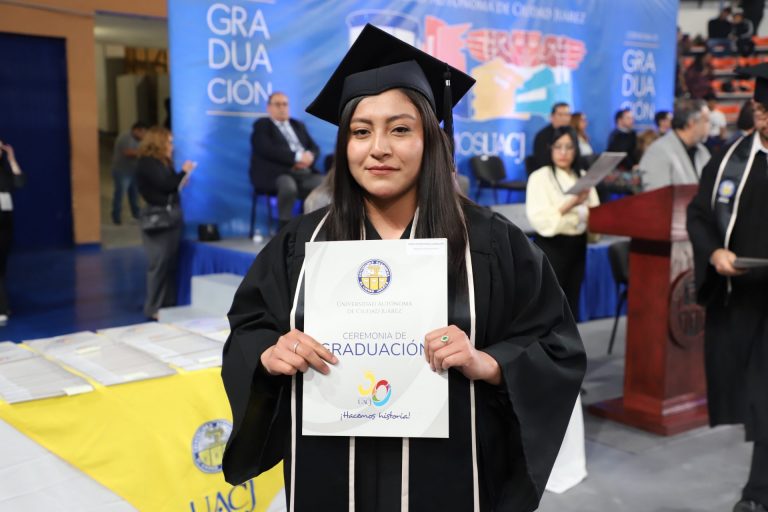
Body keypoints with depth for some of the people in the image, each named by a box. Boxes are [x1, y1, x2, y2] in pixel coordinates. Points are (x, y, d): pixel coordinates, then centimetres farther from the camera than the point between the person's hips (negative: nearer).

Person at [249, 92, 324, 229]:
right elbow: (269, 150, -11)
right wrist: (297, 157, -17)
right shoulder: (261, 125, 8)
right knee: (288, 186, -39)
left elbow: (314, 148, 16)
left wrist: (309, 156, -9)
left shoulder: (298, 125, 26)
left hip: (304, 172, 5)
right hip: (277, 173, -5)